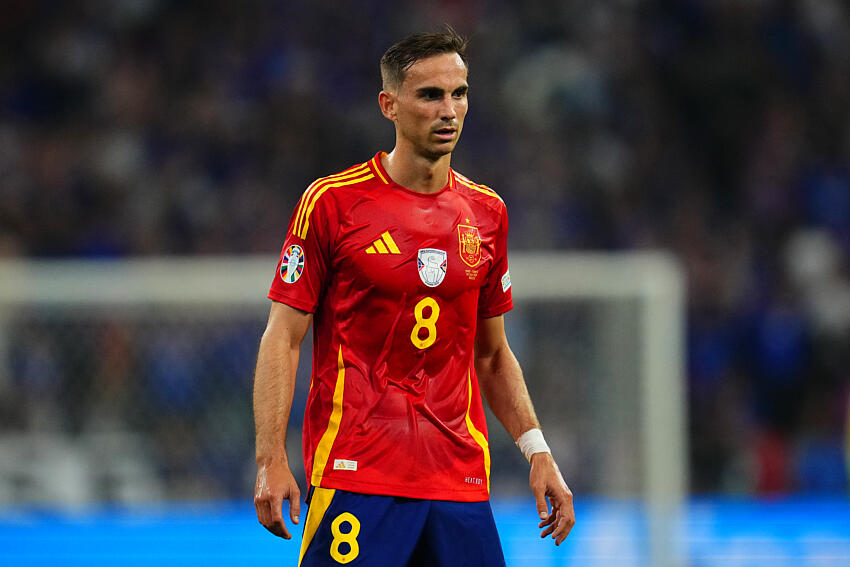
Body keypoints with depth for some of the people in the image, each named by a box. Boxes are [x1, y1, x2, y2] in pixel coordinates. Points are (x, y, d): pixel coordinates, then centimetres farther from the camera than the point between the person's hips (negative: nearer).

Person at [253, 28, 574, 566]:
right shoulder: (332, 201, -3)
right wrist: (272, 460, -12)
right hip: (355, 476, -4)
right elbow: (283, 339, -3)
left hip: (461, 478, 4)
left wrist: (537, 450, 9)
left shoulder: (487, 213, 11)